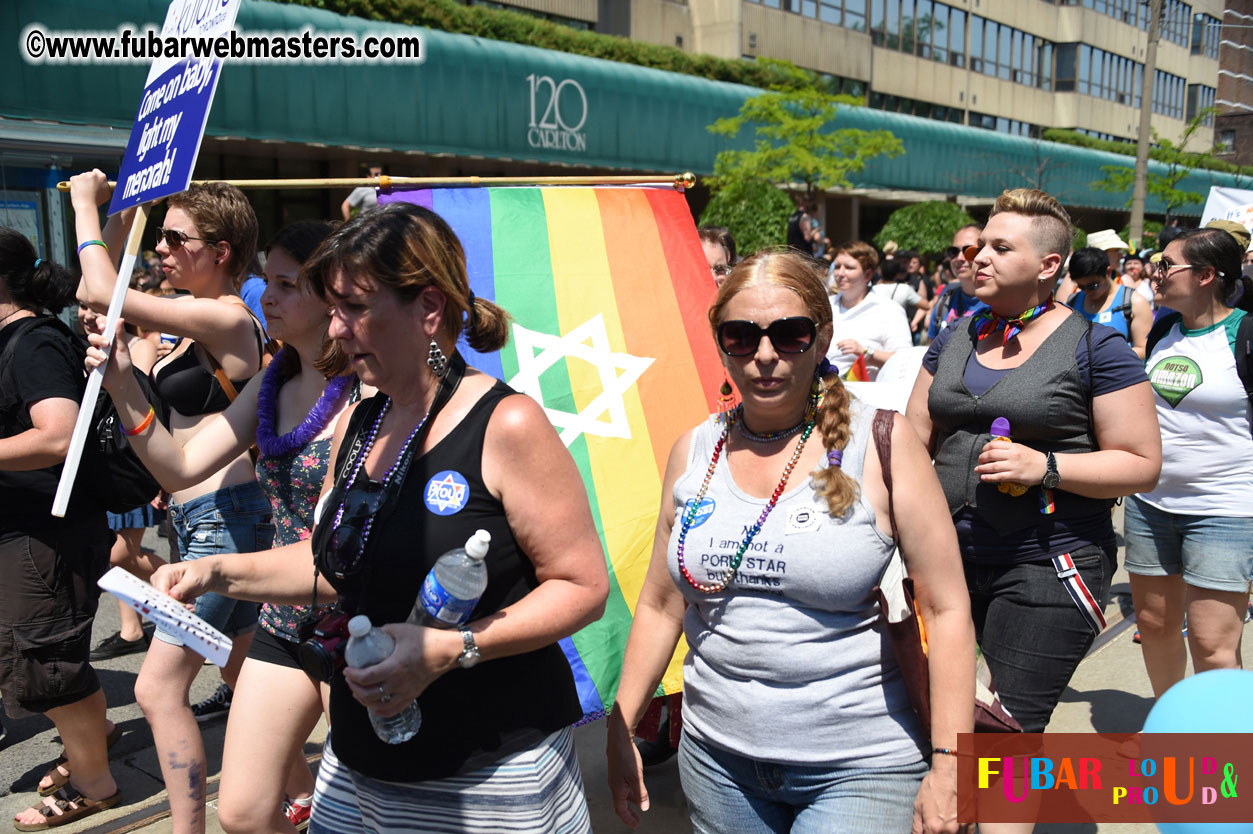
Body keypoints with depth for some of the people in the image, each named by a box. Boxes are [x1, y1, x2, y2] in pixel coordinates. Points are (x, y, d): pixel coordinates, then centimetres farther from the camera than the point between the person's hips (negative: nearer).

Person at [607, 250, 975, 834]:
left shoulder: (879, 443, -9)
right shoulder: (694, 452, 2)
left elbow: (947, 609, -9)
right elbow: (661, 605, 8)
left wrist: (948, 763, -12)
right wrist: (620, 729, 7)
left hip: (858, 767, -3)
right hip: (716, 758, 4)